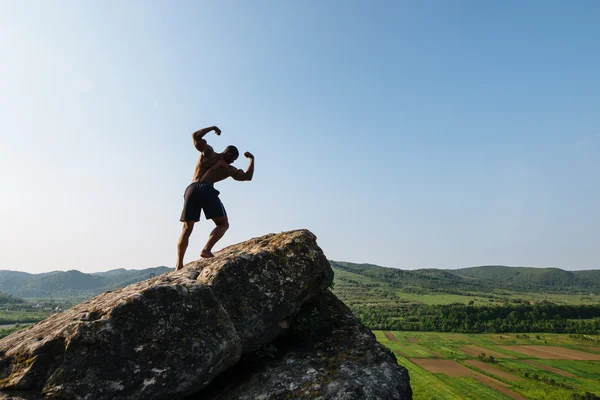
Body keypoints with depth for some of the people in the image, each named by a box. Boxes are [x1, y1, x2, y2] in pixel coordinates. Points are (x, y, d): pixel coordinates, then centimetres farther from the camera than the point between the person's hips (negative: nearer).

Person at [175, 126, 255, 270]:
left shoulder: (208, 151, 19)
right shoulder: (229, 168, 15)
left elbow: (195, 135, 29)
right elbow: (248, 176, 25)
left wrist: (212, 128, 39)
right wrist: (251, 159, 37)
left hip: (191, 189, 4)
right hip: (207, 189, -4)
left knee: (187, 228, 7)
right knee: (223, 224, 6)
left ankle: (179, 264, -2)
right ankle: (206, 249, -17)